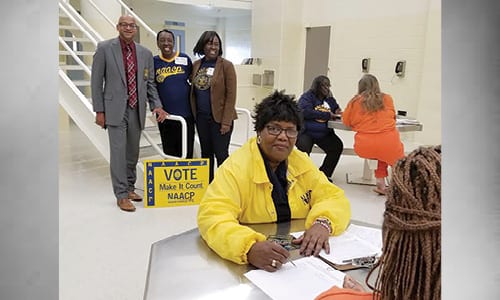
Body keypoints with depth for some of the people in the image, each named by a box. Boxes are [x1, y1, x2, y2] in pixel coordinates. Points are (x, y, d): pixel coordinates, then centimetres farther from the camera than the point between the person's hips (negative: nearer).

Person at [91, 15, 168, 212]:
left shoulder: (145, 53, 9)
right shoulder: (104, 48, -1)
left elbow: (150, 83, 12)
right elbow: (96, 81, -1)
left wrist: (156, 105, -2)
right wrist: (99, 110, -5)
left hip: (137, 109, 4)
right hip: (115, 109, -4)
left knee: (132, 152, 12)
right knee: (118, 152, -5)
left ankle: (129, 188, 27)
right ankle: (121, 195, 4)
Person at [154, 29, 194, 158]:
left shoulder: (184, 59, 2)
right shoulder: (154, 61, 3)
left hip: (185, 115, -1)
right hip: (165, 117, 1)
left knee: (186, 154, 6)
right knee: (169, 154, 12)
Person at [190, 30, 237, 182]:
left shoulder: (226, 65, -6)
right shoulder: (196, 65, 8)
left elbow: (231, 95, -9)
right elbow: (193, 91, 14)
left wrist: (226, 121, -14)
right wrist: (194, 114, 5)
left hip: (219, 118, -5)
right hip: (201, 118, 5)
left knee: (221, 154, -1)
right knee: (206, 153, 14)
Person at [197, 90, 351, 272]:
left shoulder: (302, 162, 4)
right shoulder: (236, 168, -13)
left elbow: (334, 197, 4)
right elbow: (212, 217, -23)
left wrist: (323, 223, -19)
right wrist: (250, 249, -41)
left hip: (301, 256, 2)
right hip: (250, 264, -2)